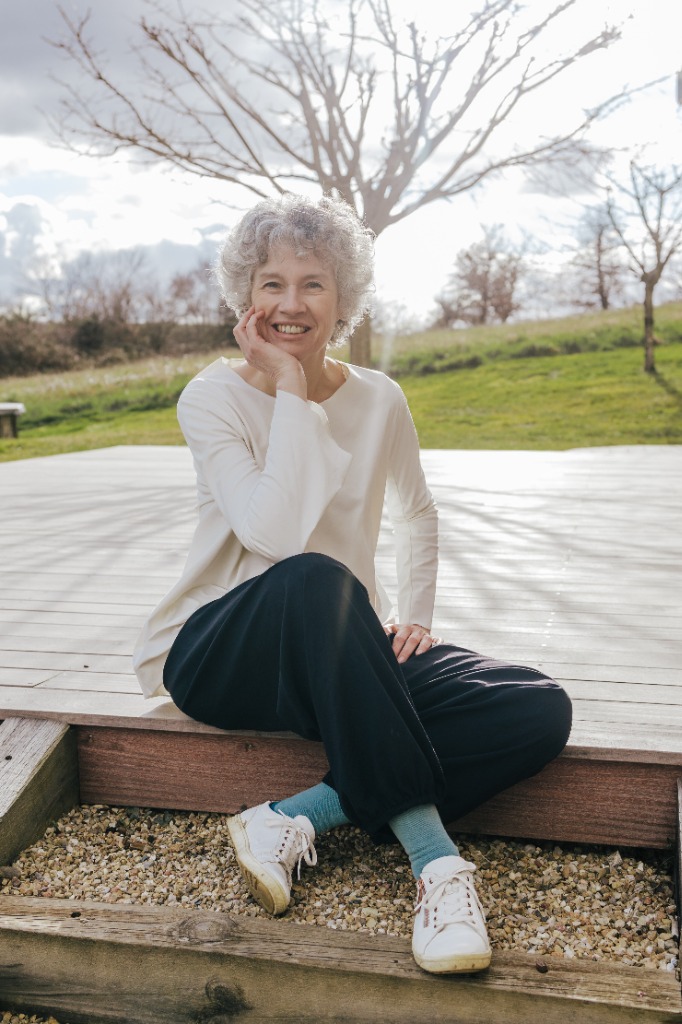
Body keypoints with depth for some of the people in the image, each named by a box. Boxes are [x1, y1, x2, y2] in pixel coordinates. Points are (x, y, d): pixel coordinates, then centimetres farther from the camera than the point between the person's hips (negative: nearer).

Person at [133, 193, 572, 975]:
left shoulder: (377, 399, 2)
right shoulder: (214, 397, -10)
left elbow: (416, 513, 20)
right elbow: (280, 537, -27)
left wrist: (413, 614, 6)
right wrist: (291, 391, -22)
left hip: (345, 660, 5)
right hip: (222, 655, -4)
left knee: (541, 712, -15)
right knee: (314, 580, -40)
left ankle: (296, 818, -20)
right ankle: (433, 854, -29)